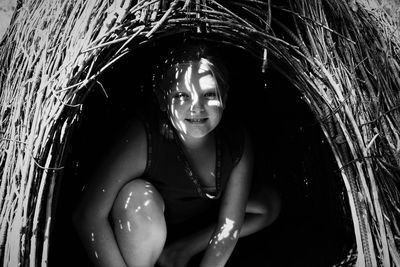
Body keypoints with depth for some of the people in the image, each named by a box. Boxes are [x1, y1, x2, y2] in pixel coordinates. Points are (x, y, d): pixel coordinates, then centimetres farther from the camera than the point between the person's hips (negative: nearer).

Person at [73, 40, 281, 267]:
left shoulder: (237, 143, -21)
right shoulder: (144, 139, -32)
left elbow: (229, 224, -18)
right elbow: (89, 216, -33)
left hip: (194, 227, 5)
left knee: (269, 204, -7)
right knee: (138, 195, -36)